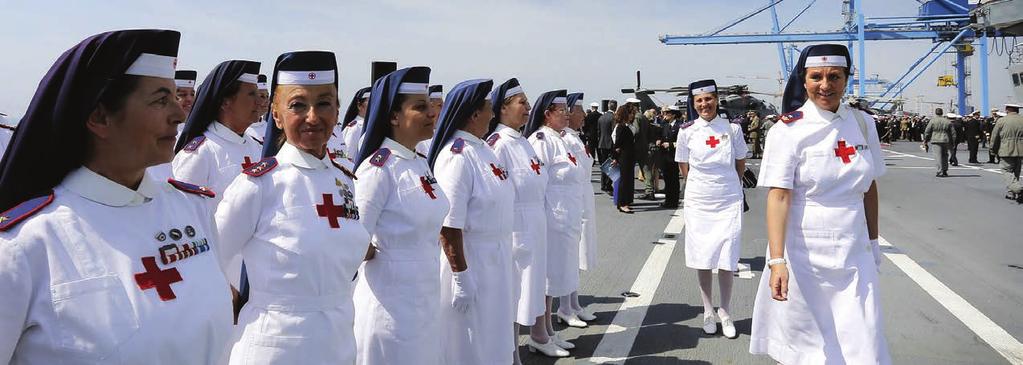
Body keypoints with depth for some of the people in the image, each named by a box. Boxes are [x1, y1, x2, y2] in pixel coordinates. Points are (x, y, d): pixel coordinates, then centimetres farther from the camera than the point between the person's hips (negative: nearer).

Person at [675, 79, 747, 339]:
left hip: (729, 202, 0)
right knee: (702, 259, 5)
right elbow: (684, 169, 7)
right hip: (698, 202, 0)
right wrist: (704, 185, 8)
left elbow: (741, 165, 10)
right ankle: (708, 312, 19)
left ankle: (725, 313, 14)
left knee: (726, 260, 0)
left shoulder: (732, 129, -1)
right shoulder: (687, 131, -1)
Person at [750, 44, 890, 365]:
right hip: (803, 256, -4)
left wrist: (872, 242, 15)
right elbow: (779, 196, -16)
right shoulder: (788, 130, -10)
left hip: (854, 256, 4)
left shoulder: (862, 123, 5)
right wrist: (777, 260, -25)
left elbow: (869, 188, 13)